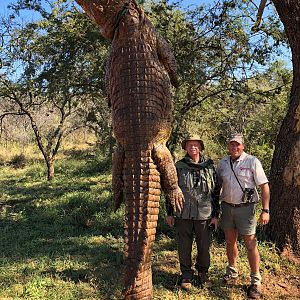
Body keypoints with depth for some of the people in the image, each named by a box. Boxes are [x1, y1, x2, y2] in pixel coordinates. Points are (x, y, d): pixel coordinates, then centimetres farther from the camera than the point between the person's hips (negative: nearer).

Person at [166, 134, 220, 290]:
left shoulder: (209, 167, 4)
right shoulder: (178, 166, 2)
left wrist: (216, 215, 3)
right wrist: (169, 213, 4)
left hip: (204, 214, 0)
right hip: (183, 213, 0)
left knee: (204, 247, 10)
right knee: (184, 247, 9)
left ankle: (203, 273, 32)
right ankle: (186, 276, 26)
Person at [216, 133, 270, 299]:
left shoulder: (252, 161, -8)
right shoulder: (222, 163, 6)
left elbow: (264, 186, -9)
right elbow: (218, 185, 15)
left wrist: (265, 210, -15)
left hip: (245, 208, -4)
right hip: (227, 207, 5)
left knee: (250, 244, -1)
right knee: (230, 241, 15)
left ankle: (256, 281, 11)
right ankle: (232, 272, 33)